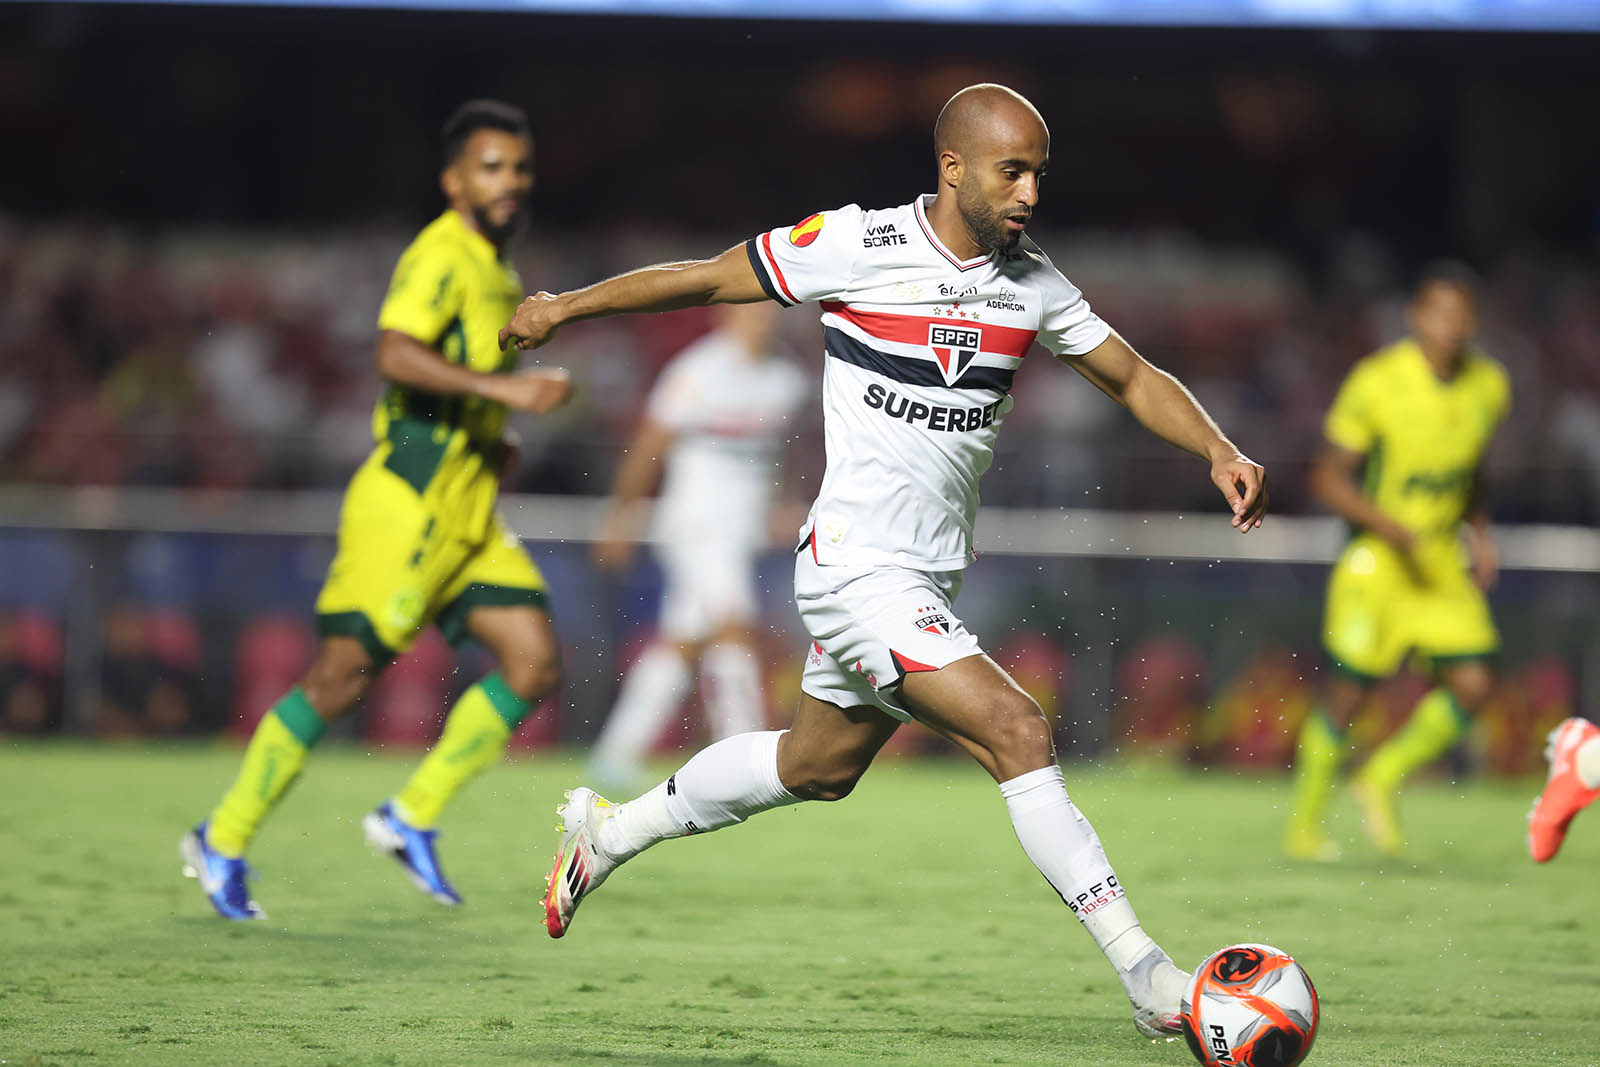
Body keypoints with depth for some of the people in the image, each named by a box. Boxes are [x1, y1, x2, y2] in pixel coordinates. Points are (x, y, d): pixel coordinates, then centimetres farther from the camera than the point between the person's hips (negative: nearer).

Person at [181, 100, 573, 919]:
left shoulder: (496, 272, 18)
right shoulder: (441, 256, -12)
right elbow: (397, 354, -29)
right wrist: (503, 387, -35)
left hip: (465, 509, 9)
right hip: (408, 503, -9)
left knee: (535, 663, -2)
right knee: (343, 674, -6)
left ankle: (412, 817, 6)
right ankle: (222, 842, 6)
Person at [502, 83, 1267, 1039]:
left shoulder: (1032, 282, 3)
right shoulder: (858, 246, -13)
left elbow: (1135, 379, 12)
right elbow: (707, 279, -1)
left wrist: (1220, 450, -6)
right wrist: (565, 308, 9)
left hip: (932, 581, 8)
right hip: (859, 566, -8)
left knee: (817, 767, 24)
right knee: (1017, 732, -20)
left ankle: (611, 833, 46)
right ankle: (1148, 978, -21)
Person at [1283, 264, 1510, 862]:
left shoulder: (1489, 386, 0)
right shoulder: (1377, 382, -16)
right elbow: (1329, 477, -12)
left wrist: (1479, 534, 5)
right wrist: (1390, 527, -24)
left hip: (1443, 560, 5)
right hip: (1376, 560, -5)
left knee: (1472, 685, -8)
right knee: (1349, 692, -1)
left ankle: (1383, 780, 15)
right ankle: (1305, 825, 18)